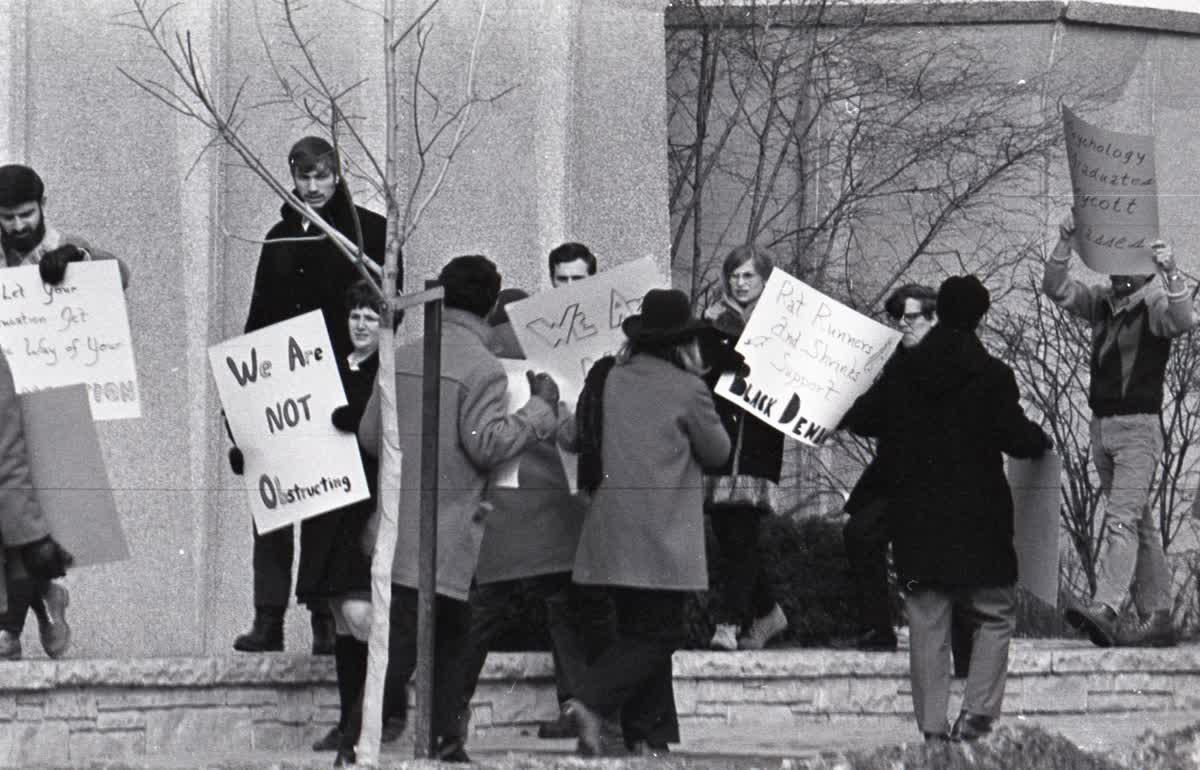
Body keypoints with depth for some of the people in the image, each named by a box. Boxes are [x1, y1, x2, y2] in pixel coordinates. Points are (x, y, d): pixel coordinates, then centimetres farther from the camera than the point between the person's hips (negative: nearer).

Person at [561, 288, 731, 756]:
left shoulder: (611, 381, 6)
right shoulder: (687, 389, -10)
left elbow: (574, 438, 18)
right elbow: (717, 452, 2)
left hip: (613, 536, 6)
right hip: (665, 537, -6)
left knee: (640, 631, 13)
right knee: (657, 634, -2)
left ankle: (649, 734, 13)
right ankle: (593, 704, -20)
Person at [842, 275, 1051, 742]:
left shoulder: (902, 372, 2)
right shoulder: (991, 376, -9)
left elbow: (861, 420, 7)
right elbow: (1016, 438, -11)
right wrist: (1041, 441, 11)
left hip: (915, 520, 3)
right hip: (977, 517, -3)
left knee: (926, 620, 6)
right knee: (995, 615, 7)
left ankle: (932, 725, 3)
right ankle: (976, 715, -6)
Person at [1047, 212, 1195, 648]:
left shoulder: (1155, 307, -7)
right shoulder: (1102, 304, 11)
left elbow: (1184, 320, -27)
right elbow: (1056, 289, 4)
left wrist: (1171, 274, -41)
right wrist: (1066, 244, -10)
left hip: (1138, 426, -7)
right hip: (1102, 426, 7)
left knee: (1122, 518, -18)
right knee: (1139, 525, 10)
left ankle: (1105, 610, -30)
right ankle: (1157, 617, 13)